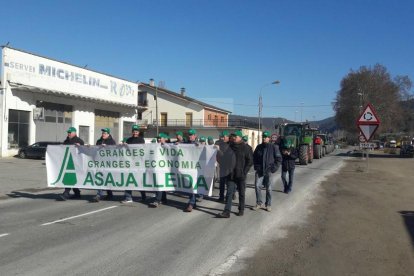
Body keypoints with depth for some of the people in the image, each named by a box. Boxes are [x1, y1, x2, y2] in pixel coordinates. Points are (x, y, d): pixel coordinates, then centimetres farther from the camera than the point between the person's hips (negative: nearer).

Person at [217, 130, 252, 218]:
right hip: (231, 175, 3)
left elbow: (250, 161, -3)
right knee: (229, 193, -2)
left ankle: (241, 210, 23)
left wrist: (244, 171, -9)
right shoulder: (230, 147, 7)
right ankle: (227, 212, -5)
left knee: (241, 193, 10)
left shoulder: (245, 148, -4)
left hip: (241, 175, -3)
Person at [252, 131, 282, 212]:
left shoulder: (274, 147, -2)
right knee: (257, 186, -3)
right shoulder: (259, 147, 8)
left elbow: (279, 159, -1)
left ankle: (268, 204, 14)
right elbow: (254, 157, 19)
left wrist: (274, 168, -9)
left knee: (268, 188, 3)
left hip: (269, 171, -3)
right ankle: (259, 203, 9)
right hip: (259, 170, 3)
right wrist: (256, 166, 7)